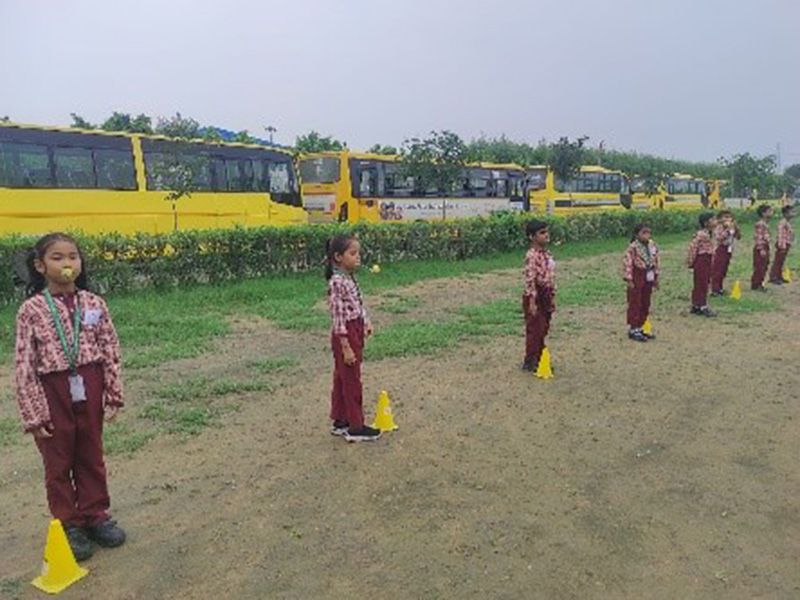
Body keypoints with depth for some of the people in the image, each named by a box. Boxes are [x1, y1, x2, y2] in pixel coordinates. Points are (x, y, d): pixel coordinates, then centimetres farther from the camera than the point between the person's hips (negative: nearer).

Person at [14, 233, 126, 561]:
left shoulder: (93, 303, -2)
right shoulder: (31, 310, -8)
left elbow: (111, 352, 1)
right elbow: (24, 365, -7)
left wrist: (113, 395, 0)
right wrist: (33, 413, -9)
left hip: (89, 390, 2)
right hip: (53, 393, -2)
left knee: (91, 457, 16)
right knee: (58, 463, 13)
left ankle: (95, 514, 33)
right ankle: (68, 524, 29)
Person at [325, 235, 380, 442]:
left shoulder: (350, 279, 7)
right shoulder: (337, 282, -21)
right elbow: (338, 317, -21)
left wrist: (366, 323, 4)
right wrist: (346, 347, -21)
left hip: (355, 332, 9)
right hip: (345, 335, -9)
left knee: (342, 379, 17)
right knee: (352, 381, 1)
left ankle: (339, 421, 29)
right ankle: (356, 428, 12)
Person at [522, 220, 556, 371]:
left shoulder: (547, 254, 11)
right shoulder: (532, 256, -17)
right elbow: (530, 279, -21)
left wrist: (552, 298, 16)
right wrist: (532, 301, -23)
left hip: (546, 296, 8)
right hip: (534, 296, -8)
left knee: (543, 330, 14)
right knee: (534, 330, -1)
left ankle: (539, 359, 25)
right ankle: (530, 362, 10)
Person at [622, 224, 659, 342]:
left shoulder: (652, 246, 5)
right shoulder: (633, 247, -17)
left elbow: (655, 261, 15)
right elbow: (627, 262, -18)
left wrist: (656, 277, 15)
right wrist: (628, 279, -20)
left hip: (648, 278, 7)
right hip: (637, 278, -7)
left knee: (645, 305, 13)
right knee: (635, 304, -1)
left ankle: (639, 328, 25)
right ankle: (633, 330, 8)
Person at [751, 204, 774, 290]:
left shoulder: (766, 223, 14)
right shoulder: (760, 224, -16)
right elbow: (759, 237, -21)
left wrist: (767, 249, 20)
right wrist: (761, 249, -23)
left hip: (765, 247, 10)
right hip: (760, 248, -10)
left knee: (764, 267, 12)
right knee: (759, 267, -6)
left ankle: (759, 284, 19)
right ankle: (756, 285, 0)